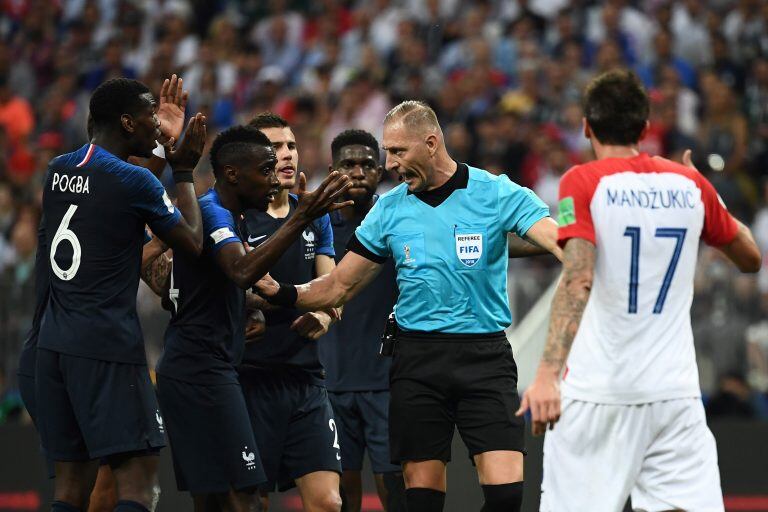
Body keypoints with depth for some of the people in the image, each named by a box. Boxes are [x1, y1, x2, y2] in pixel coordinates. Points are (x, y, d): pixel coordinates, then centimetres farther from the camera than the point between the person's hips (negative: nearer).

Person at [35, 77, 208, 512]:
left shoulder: (58, 170, 11)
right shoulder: (134, 181, -11)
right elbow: (192, 242, 1)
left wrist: (163, 141, 33)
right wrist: (184, 172, 12)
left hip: (54, 342, 8)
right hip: (109, 346, -8)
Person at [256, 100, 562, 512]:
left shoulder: (496, 193, -3)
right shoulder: (389, 209, 7)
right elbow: (339, 287, 12)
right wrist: (280, 292, -5)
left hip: (484, 354, -3)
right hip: (418, 357, 3)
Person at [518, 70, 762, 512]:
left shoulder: (583, 182, -5)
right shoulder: (690, 184, 7)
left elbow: (578, 280, -19)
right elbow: (751, 258, 22)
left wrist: (548, 373, -26)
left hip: (597, 392, -3)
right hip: (676, 391, 3)